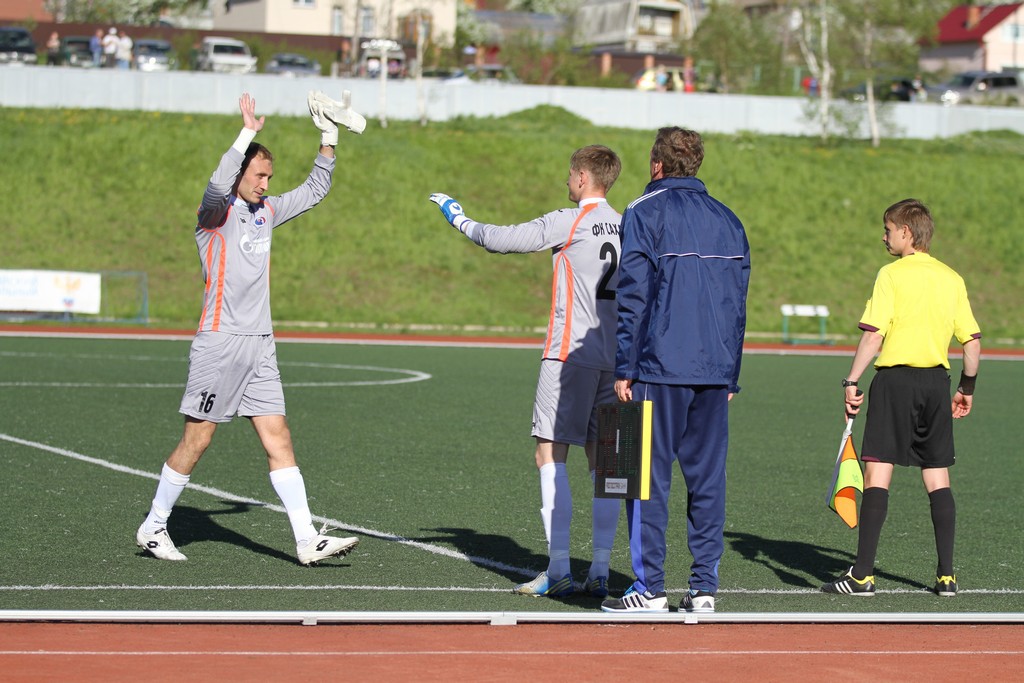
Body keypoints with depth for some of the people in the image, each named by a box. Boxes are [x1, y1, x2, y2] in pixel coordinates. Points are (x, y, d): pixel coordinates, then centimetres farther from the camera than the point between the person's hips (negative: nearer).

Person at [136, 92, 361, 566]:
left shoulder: (265, 212, 14)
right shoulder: (217, 212, -7)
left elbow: (313, 191, 25)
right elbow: (218, 185, -30)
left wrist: (328, 143, 14)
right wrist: (248, 132, -28)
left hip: (260, 346, 7)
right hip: (220, 343, -7)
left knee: (279, 438, 0)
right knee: (197, 439, -1)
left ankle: (307, 540, -4)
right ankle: (153, 527, 13)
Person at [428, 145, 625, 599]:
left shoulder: (570, 222, -8)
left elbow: (503, 239, -6)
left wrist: (460, 220, 11)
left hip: (571, 353, -6)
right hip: (614, 358, 6)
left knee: (550, 456, -3)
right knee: (603, 462, 7)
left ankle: (558, 570, -9)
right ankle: (600, 571, 5)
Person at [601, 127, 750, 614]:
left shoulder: (645, 214, -3)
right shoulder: (727, 220, 14)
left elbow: (633, 297, -8)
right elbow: (738, 303, 15)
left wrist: (624, 370, -5)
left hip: (660, 371, -5)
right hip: (715, 372, 5)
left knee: (649, 476, -1)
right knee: (707, 477, 7)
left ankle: (650, 588, -3)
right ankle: (704, 587, 6)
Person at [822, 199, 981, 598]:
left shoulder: (892, 275, -7)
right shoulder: (952, 279, 8)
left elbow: (874, 336, -14)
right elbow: (972, 341, 9)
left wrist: (852, 382, -10)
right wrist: (967, 388, 20)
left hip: (895, 378, -5)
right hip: (936, 380, 5)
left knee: (877, 472, -5)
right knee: (937, 477, 10)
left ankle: (862, 575, -8)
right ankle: (947, 575, 9)